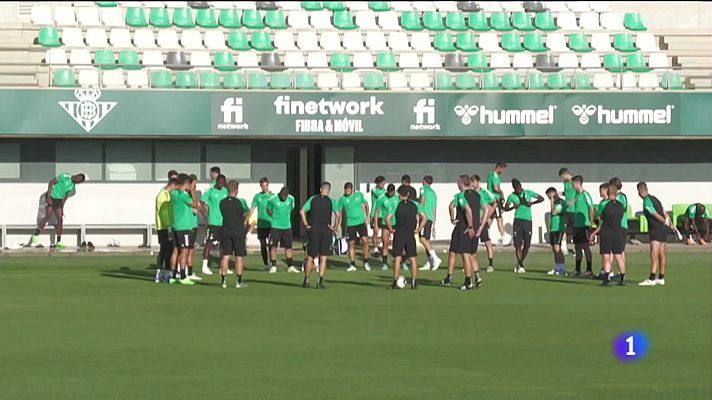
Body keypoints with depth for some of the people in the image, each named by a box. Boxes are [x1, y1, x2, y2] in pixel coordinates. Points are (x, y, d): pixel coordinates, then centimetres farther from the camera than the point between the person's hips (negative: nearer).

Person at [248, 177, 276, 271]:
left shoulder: (273, 196, 4)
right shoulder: (257, 196, 6)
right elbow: (252, 209, 7)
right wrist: (247, 220, -2)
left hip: (271, 224, -1)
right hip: (261, 224, 1)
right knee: (263, 245, 5)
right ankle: (265, 264, 14)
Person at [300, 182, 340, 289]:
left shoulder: (312, 199, 4)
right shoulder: (331, 201, -1)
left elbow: (302, 211, -4)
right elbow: (337, 215, -12)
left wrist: (306, 225, 1)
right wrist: (335, 227, 0)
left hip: (313, 229, 1)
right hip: (326, 231, -1)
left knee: (310, 257, 9)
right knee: (323, 258, 2)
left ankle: (306, 281, 14)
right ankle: (320, 282, -4)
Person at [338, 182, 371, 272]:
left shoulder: (359, 195, 2)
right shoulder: (342, 199, -1)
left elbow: (366, 205, 13)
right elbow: (339, 212, 3)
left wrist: (367, 217, 5)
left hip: (361, 222, 0)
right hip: (350, 224, 0)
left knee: (365, 241, -8)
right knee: (351, 244, 0)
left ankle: (366, 262, 7)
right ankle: (352, 265, 9)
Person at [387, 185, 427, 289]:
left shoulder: (397, 205, -4)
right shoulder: (415, 205, 3)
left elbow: (388, 218, -15)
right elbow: (424, 218, -1)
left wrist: (391, 229, -3)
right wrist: (418, 230, 3)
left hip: (398, 234, -2)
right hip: (410, 234, 2)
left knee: (397, 258, 1)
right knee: (412, 259, 7)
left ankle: (396, 282, -2)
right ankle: (414, 282, 5)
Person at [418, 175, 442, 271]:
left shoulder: (423, 188, 1)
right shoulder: (433, 193, 22)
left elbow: (422, 200, -13)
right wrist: (433, 224, 26)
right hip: (431, 219, 8)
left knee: (423, 239, -14)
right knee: (427, 240, 11)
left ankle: (435, 258, -25)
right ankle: (429, 263, 9)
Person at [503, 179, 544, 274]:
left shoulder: (528, 193, 5)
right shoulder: (512, 196, 2)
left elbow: (541, 198, 9)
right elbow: (506, 208, 4)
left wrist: (532, 203, -7)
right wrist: (513, 207, -17)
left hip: (528, 221, 1)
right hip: (518, 221, -1)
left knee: (527, 245, 0)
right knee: (518, 244, -7)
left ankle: (519, 263, 20)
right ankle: (521, 266, 1)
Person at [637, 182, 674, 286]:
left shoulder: (647, 202, -14)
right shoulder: (654, 198, 13)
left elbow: (657, 216, -13)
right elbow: (664, 213, 15)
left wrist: (666, 224, 0)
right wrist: (670, 224, 18)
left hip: (656, 230, -9)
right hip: (663, 230, 9)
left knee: (654, 254, -13)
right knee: (661, 255, 11)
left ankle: (651, 279, -19)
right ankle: (661, 279, 15)